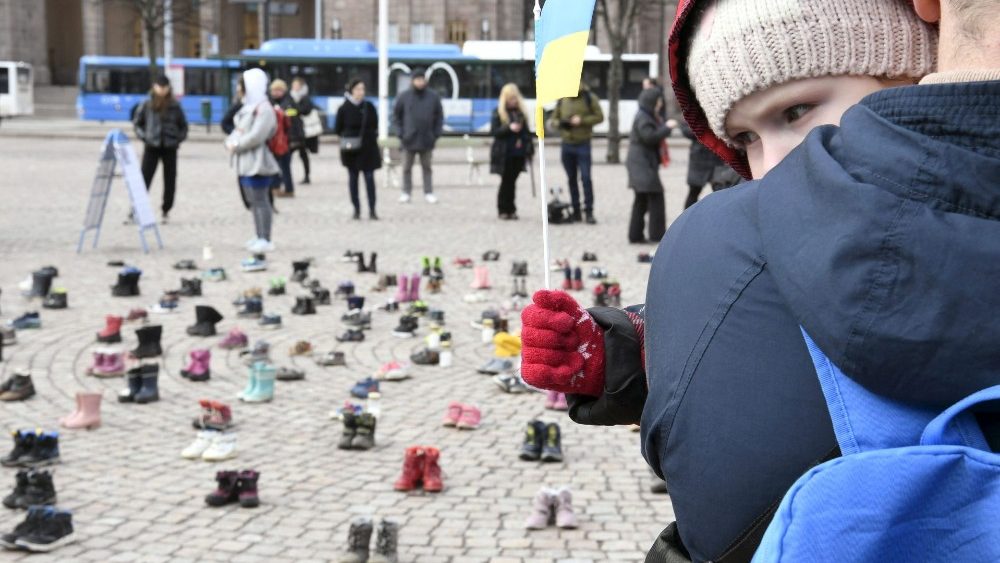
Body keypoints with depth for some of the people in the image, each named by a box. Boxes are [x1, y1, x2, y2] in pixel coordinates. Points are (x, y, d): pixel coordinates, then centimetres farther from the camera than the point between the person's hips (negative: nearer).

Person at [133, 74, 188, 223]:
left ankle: (166, 210, 17)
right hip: (151, 147, -1)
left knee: (170, 181, 5)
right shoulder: (147, 105, 0)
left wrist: (179, 138, 0)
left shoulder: (175, 106, 3)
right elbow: (136, 122, 12)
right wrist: (143, 136, -1)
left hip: (170, 148, 1)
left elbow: (183, 126, 13)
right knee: (144, 179, -7)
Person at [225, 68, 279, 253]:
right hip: (246, 163, 10)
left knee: (260, 200, -8)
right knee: (253, 200, 14)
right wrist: (230, 141, -2)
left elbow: (256, 136, -23)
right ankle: (259, 236, 22)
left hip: (257, 162, -10)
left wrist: (236, 145, -15)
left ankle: (266, 240, -6)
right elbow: (238, 129, 17)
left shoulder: (264, 109, -15)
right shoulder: (248, 106, 16)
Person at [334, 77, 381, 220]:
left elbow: (375, 125, 11)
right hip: (351, 149, -1)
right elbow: (337, 129, 3)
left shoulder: (369, 107, 2)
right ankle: (356, 209, 15)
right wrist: (347, 136, -5)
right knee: (353, 178, 6)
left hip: (368, 148, 1)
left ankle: (372, 210, -1)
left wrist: (371, 136, -1)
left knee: (369, 177, -3)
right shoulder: (344, 109, -3)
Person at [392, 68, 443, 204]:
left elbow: (439, 116, 7)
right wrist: (400, 133, -5)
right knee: (407, 168, 6)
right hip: (409, 140, 0)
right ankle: (406, 192, 15)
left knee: (427, 167, 9)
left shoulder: (433, 96, 1)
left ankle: (428, 192, 15)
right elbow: (396, 116, 5)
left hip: (427, 140, 0)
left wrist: (436, 133, -2)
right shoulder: (404, 97, -1)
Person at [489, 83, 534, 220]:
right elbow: (493, 131, -8)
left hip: (519, 153, 4)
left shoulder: (521, 112, 11)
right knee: (506, 181, -1)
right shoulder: (498, 112, -2)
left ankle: (511, 209, 13)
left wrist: (523, 140, 5)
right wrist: (509, 128, -20)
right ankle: (503, 210, 7)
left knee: (512, 181, 7)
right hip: (504, 154, -3)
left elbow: (526, 131, 18)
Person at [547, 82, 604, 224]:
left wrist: (582, 120, -17)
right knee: (571, 179, 9)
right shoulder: (562, 100, 9)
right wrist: (559, 123, -9)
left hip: (583, 144, -4)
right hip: (567, 144, 4)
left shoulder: (589, 98, -3)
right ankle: (576, 212, 17)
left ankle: (589, 212, -5)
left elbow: (599, 116, -5)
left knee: (586, 178, -9)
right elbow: (552, 119, 14)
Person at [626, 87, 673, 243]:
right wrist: (667, 128, -16)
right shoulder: (642, 118, -14)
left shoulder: (648, 116, 18)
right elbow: (650, 137, -23)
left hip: (643, 164, 11)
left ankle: (635, 235, 16)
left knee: (641, 201, 13)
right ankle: (657, 234, -9)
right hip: (643, 164, -11)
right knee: (655, 197, -10)